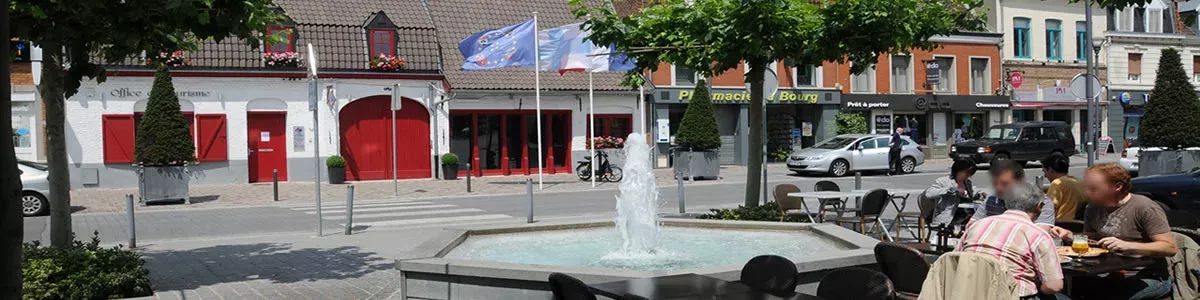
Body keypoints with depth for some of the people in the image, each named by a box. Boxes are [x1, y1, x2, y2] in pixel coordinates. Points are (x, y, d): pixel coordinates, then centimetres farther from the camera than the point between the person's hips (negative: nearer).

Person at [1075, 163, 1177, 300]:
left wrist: (1127, 245, -24)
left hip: (1148, 278, -6)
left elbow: (1170, 248, -14)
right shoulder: (1093, 209, 9)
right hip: (1112, 276, 6)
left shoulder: (1144, 207, -11)